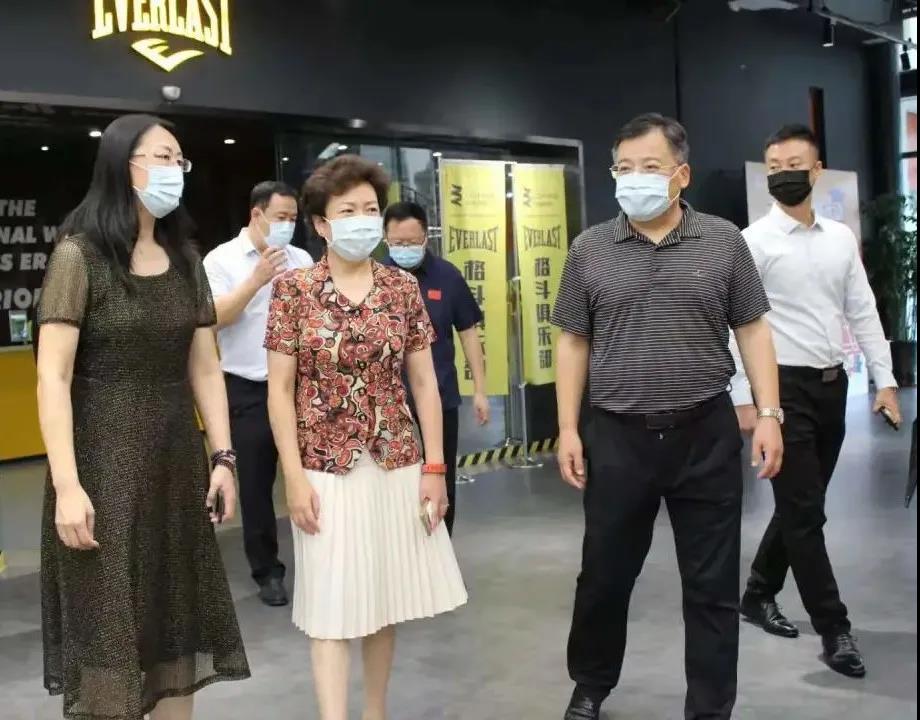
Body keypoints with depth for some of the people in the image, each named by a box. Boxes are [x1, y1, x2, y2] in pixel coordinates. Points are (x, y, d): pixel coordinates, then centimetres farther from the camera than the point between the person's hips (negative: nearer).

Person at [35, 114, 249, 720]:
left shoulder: (185, 259, 8)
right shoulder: (80, 254, -10)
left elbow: (205, 366, 9)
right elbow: (53, 378, -14)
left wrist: (222, 457, 3)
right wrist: (67, 484, -20)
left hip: (177, 458, 6)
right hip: (104, 457, -5)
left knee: (177, 616, 13)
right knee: (106, 629, 3)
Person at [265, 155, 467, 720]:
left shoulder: (404, 288, 3)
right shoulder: (294, 290, -5)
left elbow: (424, 381, 5)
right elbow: (280, 389, -5)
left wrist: (435, 466, 0)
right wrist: (295, 477, -10)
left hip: (396, 464, 3)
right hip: (327, 468, -3)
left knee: (385, 598, 13)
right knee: (331, 606, 1)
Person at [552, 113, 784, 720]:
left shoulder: (723, 242, 2)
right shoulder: (590, 250, 2)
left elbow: (753, 329, 5)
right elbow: (574, 342, 6)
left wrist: (769, 414, -3)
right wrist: (568, 429, 1)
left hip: (707, 435, 0)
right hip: (618, 438, 1)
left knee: (713, 585, 8)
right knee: (604, 576, 13)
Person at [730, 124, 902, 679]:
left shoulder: (841, 237, 9)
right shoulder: (755, 241, -9)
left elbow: (863, 311, 10)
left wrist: (885, 379, 4)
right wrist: (744, 399, -16)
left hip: (832, 385, 6)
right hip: (784, 386, -6)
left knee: (800, 505, 16)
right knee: (804, 511, -1)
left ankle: (760, 594, 34)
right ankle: (835, 628, 10)